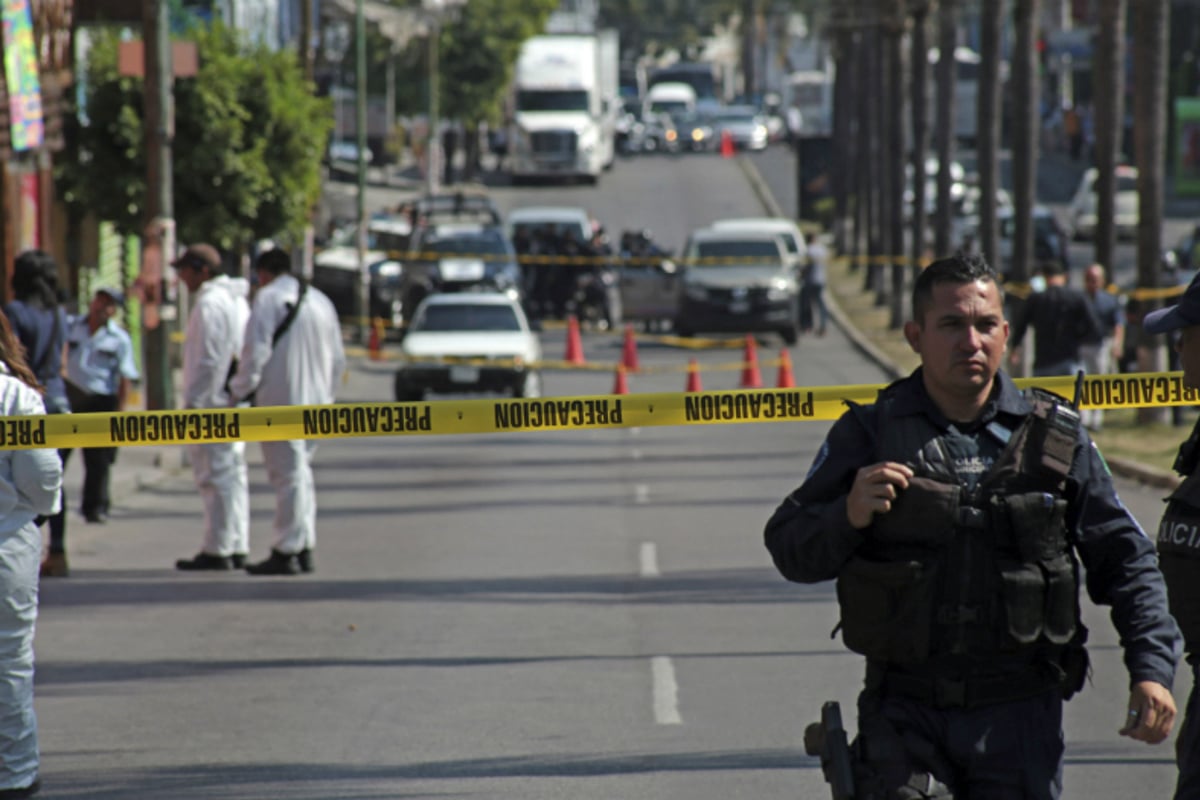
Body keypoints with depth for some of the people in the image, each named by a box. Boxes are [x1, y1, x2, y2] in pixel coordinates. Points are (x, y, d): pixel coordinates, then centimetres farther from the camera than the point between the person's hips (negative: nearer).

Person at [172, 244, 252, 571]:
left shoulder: (210, 303, -15)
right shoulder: (237, 299, 16)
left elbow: (209, 359, -20)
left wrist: (193, 402, -17)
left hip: (212, 400, -10)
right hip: (234, 401, 10)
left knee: (216, 476, -7)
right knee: (233, 473, 12)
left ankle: (218, 550, -7)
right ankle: (237, 547, 14)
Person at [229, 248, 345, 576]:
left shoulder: (268, 298, -7)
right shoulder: (321, 301, 15)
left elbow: (256, 352, -14)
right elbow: (338, 360, 17)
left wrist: (240, 390, -5)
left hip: (280, 401, -7)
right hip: (315, 401, 7)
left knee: (288, 474, -8)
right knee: (301, 471, 15)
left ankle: (286, 552, -8)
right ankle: (304, 548, 15)